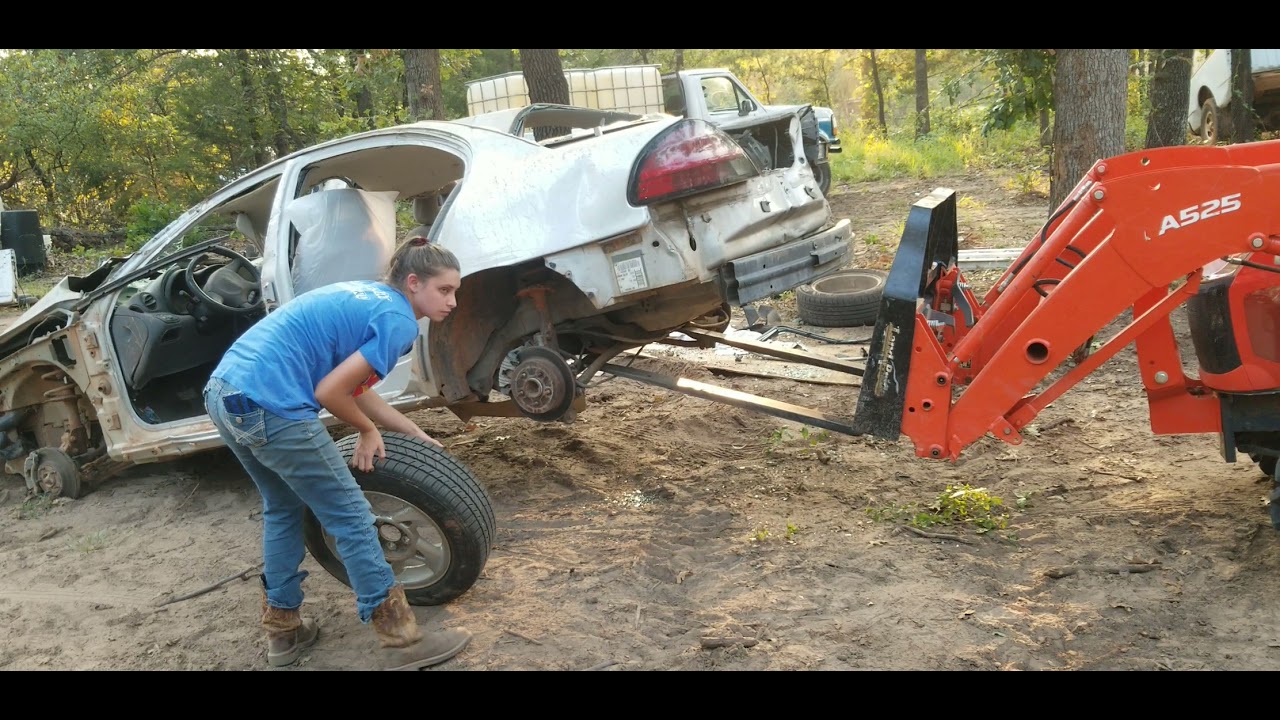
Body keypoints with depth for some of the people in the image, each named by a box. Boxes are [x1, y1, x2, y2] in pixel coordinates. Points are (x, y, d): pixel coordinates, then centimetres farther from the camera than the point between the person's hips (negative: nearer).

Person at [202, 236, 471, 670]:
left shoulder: (366, 296, 21)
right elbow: (330, 392, -11)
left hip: (224, 392, 10)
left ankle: (282, 630, 35)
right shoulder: (398, 320, -6)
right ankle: (401, 642, 10)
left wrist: (416, 434, 27)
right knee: (351, 519, 2)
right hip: (269, 406, -10)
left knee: (283, 509, 26)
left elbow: (353, 387, 25)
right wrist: (368, 432, 7)